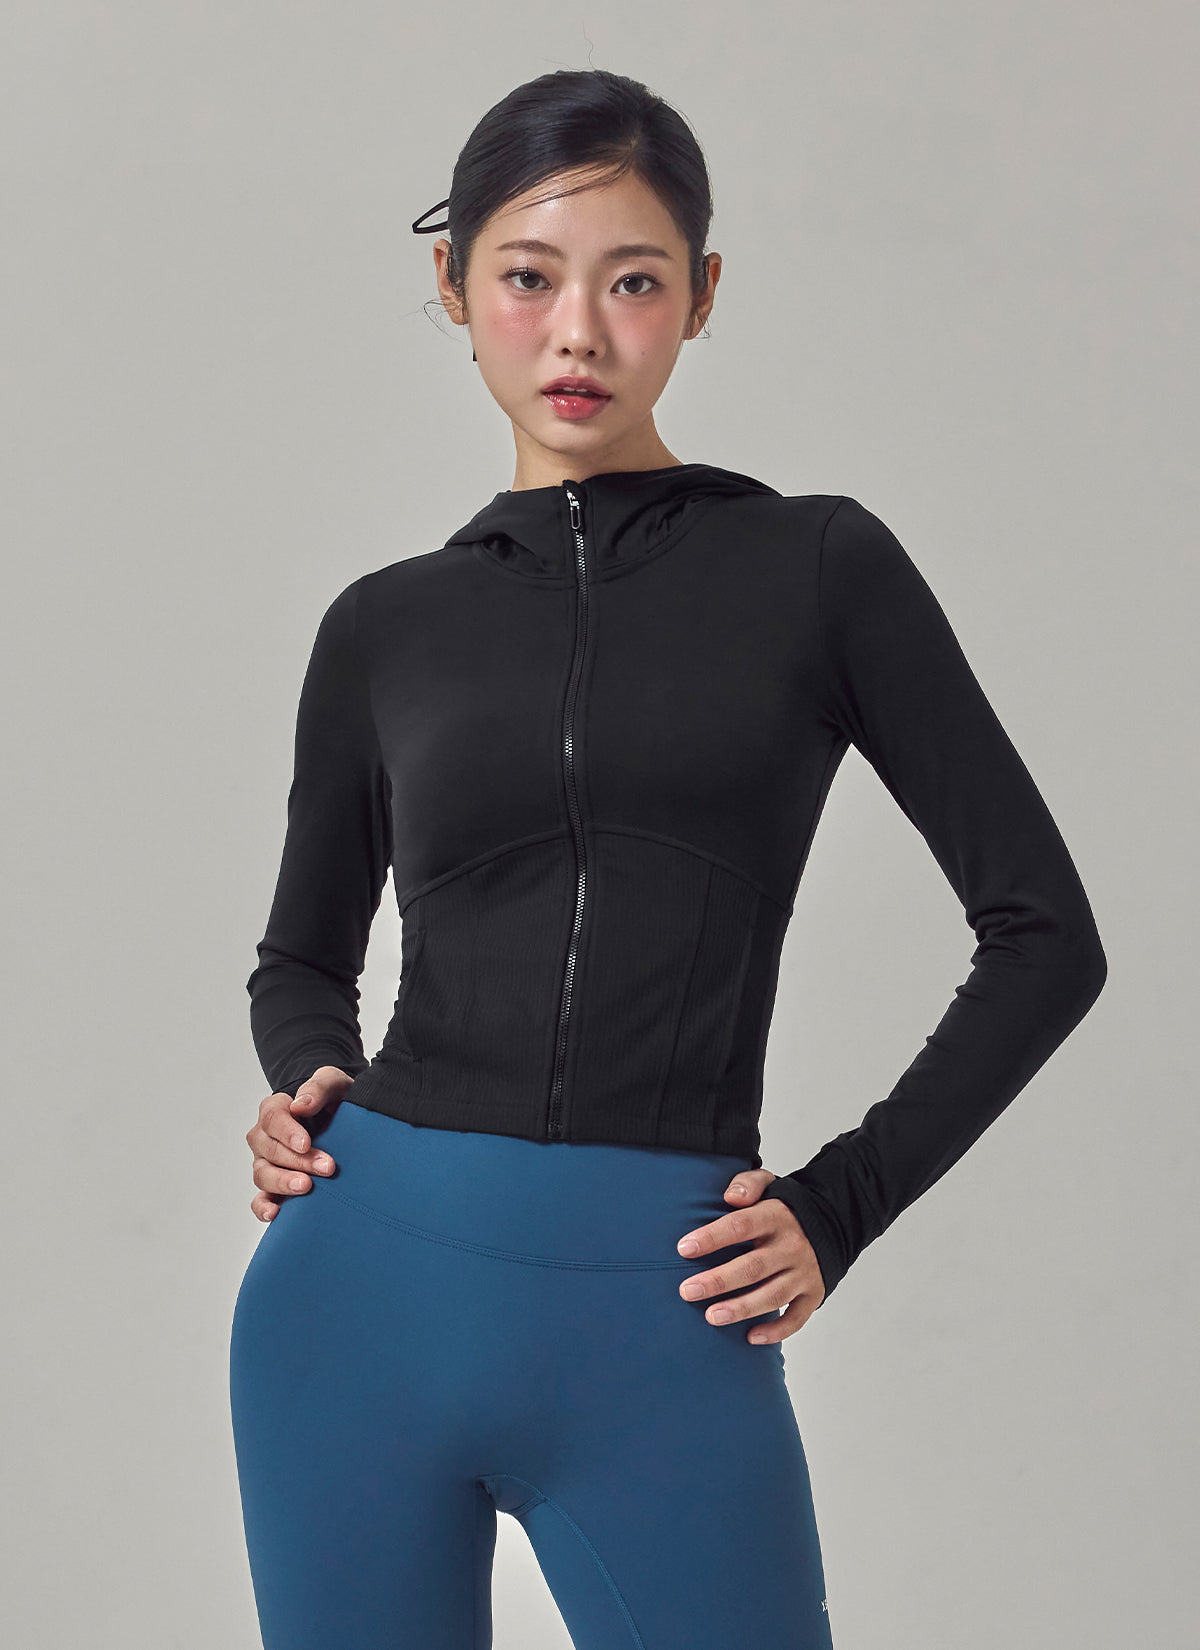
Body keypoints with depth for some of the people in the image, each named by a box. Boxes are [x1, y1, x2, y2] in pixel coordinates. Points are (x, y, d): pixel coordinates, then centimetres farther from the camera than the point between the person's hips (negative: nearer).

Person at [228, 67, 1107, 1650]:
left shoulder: (817, 566, 1)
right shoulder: (384, 626, 8)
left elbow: (1044, 931, 2)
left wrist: (838, 1208, -2)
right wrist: (309, 1084, 1)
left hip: (659, 1323, -2)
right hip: (369, 1279, 3)